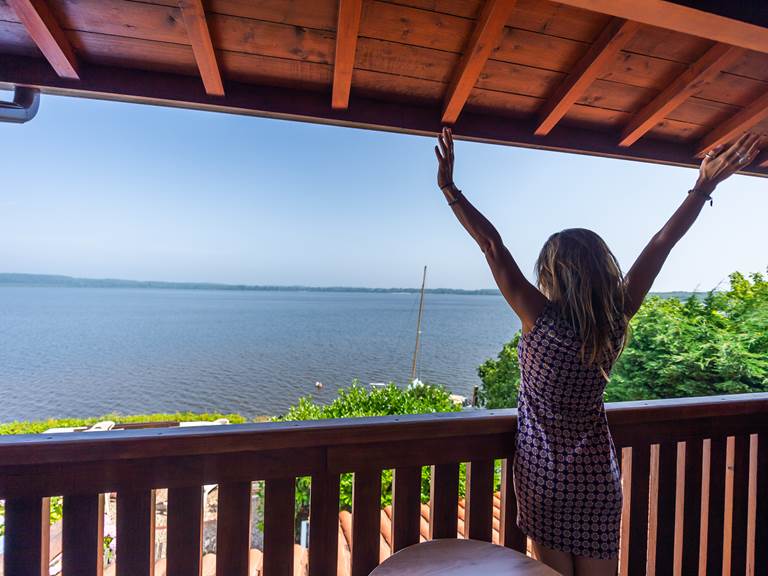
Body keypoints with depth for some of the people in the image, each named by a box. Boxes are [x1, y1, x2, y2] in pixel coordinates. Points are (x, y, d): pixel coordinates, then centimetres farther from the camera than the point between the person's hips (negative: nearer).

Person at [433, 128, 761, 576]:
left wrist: (449, 188, -20)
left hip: (545, 470, -3)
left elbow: (493, 247, -24)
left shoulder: (541, 320, -23)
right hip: (598, 472, 4)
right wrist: (704, 187, 1)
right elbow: (661, 245, -6)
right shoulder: (617, 318, -12)